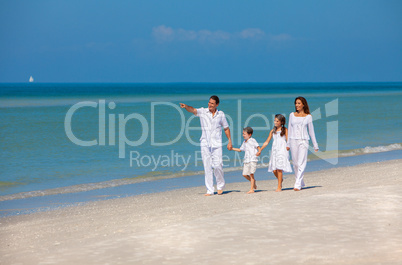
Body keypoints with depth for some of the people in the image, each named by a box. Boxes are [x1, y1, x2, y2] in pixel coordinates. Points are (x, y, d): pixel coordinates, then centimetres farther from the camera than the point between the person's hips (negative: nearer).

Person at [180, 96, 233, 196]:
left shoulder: (221, 114, 5)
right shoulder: (203, 111, 1)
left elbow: (226, 128, 13)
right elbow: (193, 110, -18)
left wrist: (230, 141, 9)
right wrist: (186, 107, -39)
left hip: (216, 144, 0)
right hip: (205, 144, 0)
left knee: (217, 165, -7)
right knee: (207, 167, -1)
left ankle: (220, 185, 18)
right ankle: (210, 190, 4)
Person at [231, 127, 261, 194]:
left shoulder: (252, 140, -4)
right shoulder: (244, 142, 17)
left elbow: (258, 146, -9)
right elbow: (240, 149, 29)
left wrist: (259, 152, -29)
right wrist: (232, 148, 22)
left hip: (253, 159, -7)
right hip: (246, 160, 7)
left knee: (251, 174, -10)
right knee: (244, 174, 3)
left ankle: (252, 189, -6)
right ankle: (253, 181, 29)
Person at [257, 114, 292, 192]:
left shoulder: (285, 130, 4)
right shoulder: (273, 131, 17)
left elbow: (288, 141, -1)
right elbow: (267, 142, 22)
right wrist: (260, 150, 20)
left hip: (282, 150, -5)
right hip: (274, 150, 5)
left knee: (279, 169, -13)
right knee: (274, 170, -4)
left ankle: (279, 187, -9)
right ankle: (280, 180, 25)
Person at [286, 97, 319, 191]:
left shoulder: (308, 116, 5)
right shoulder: (292, 115, 10)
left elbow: (311, 131, 8)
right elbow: (290, 130, 13)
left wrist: (315, 145, 9)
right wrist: (288, 144, 10)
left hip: (303, 141, -3)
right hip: (293, 141, 3)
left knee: (301, 163, -12)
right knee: (295, 164, 5)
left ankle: (297, 185, -17)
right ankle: (301, 183, 19)